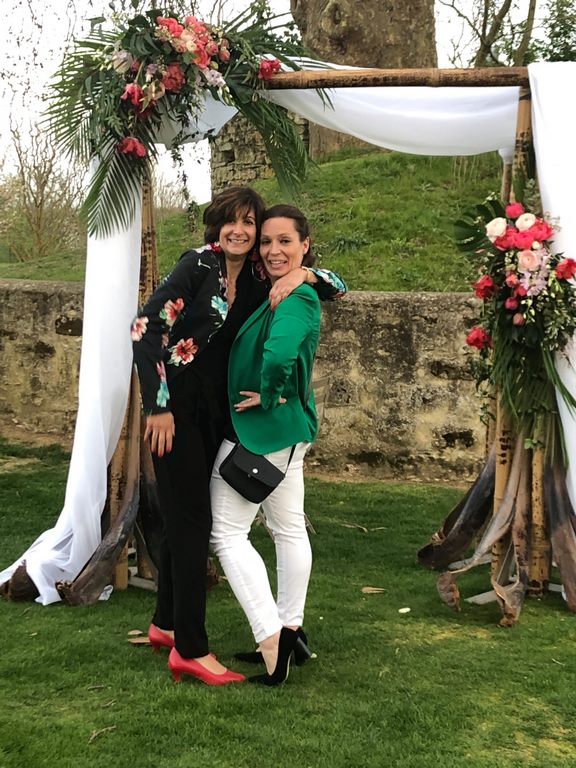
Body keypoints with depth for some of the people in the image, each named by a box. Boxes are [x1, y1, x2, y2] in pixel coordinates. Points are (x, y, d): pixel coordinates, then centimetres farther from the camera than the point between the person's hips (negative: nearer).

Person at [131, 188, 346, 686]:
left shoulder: (259, 277, 4)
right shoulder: (198, 265, -12)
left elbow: (338, 287, 10)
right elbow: (146, 328, -18)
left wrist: (303, 275, -12)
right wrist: (158, 406, -19)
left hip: (218, 411, 6)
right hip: (178, 407, -6)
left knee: (185, 517, 15)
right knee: (191, 519, -5)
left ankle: (166, 623, 30)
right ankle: (190, 649, 1)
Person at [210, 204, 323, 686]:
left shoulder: (293, 299, -21)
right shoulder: (302, 293, 9)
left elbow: (279, 353, -40)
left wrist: (268, 394, -22)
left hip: (260, 428, -10)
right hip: (289, 428, 10)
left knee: (227, 531, -3)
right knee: (290, 528, 16)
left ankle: (272, 639, -2)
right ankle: (291, 632, 27)